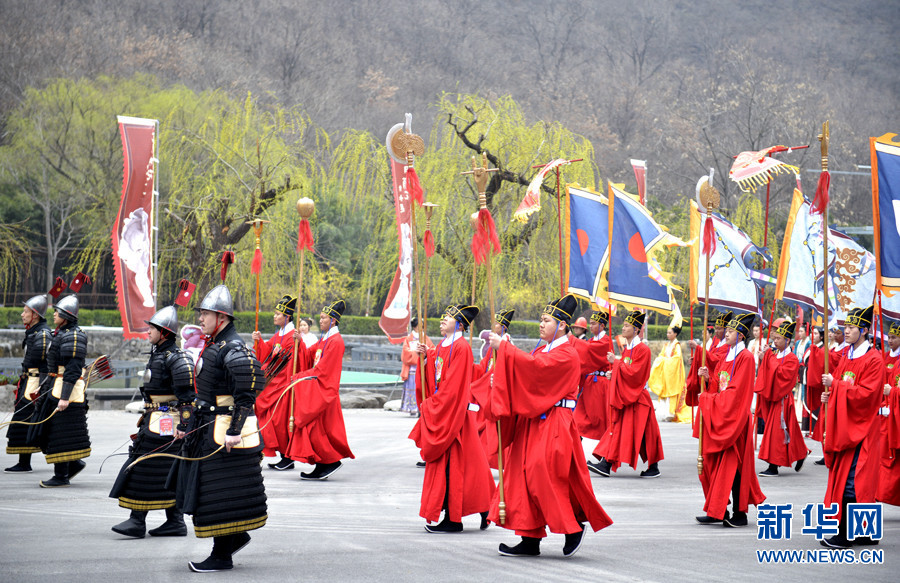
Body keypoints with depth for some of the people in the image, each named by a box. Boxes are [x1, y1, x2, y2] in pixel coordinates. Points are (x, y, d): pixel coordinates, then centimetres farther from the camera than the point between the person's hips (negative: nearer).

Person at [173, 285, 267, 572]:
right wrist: (186, 423, 24)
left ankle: (222, 556, 4)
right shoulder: (213, 346, 15)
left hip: (224, 432, -10)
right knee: (199, 486, 14)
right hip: (208, 429, 10)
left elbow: (247, 394, -23)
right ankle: (236, 536, 26)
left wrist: (234, 431, -26)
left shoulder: (234, 350, -16)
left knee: (220, 494, -4)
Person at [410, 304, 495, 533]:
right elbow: (434, 378, 16)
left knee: (451, 464, -6)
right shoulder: (441, 347, 14)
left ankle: (452, 520, -2)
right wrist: (426, 357, 3)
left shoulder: (461, 348, -14)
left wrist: (431, 405, -14)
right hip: (438, 411, 9)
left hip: (453, 414, -9)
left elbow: (453, 385, -18)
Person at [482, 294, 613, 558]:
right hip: (534, 421, 9)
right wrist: (499, 383, -3)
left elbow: (536, 367, -25)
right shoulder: (543, 351, 18)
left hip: (554, 424, -9)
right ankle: (530, 540, 5)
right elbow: (528, 377, 15)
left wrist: (503, 347, -23)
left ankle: (573, 528, 2)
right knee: (526, 474, 4)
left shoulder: (566, 355, -10)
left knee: (545, 476, -12)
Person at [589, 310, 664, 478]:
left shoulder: (642, 349, -12)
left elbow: (634, 373, -19)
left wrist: (616, 362, -16)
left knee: (642, 434, -2)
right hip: (624, 397, 8)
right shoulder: (626, 349, 13)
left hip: (637, 398, -8)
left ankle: (654, 468, 9)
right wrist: (614, 373, 3)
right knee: (617, 430, 2)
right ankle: (606, 465, 0)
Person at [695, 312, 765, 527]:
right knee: (714, 462, 6)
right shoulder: (726, 357, 16)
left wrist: (709, 399, -14)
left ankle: (739, 513, -2)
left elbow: (736, 391, -16)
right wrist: (708, 378, -1)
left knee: (732, 464, -7)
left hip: (733, 417, -8)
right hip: (717, 416, 8)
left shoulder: (745, 357, -10)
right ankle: (718, 512, 10)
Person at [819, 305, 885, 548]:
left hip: (861, 426, -8)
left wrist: (835, 385, -19)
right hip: (844, 424, 8)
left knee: (851, 480, -11)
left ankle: (845, 534, -9)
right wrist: (829, 394, 0)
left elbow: (865, 393, -19)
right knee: (843, 477, 9)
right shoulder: (846, 357, 14)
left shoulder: (873, 359, -11)